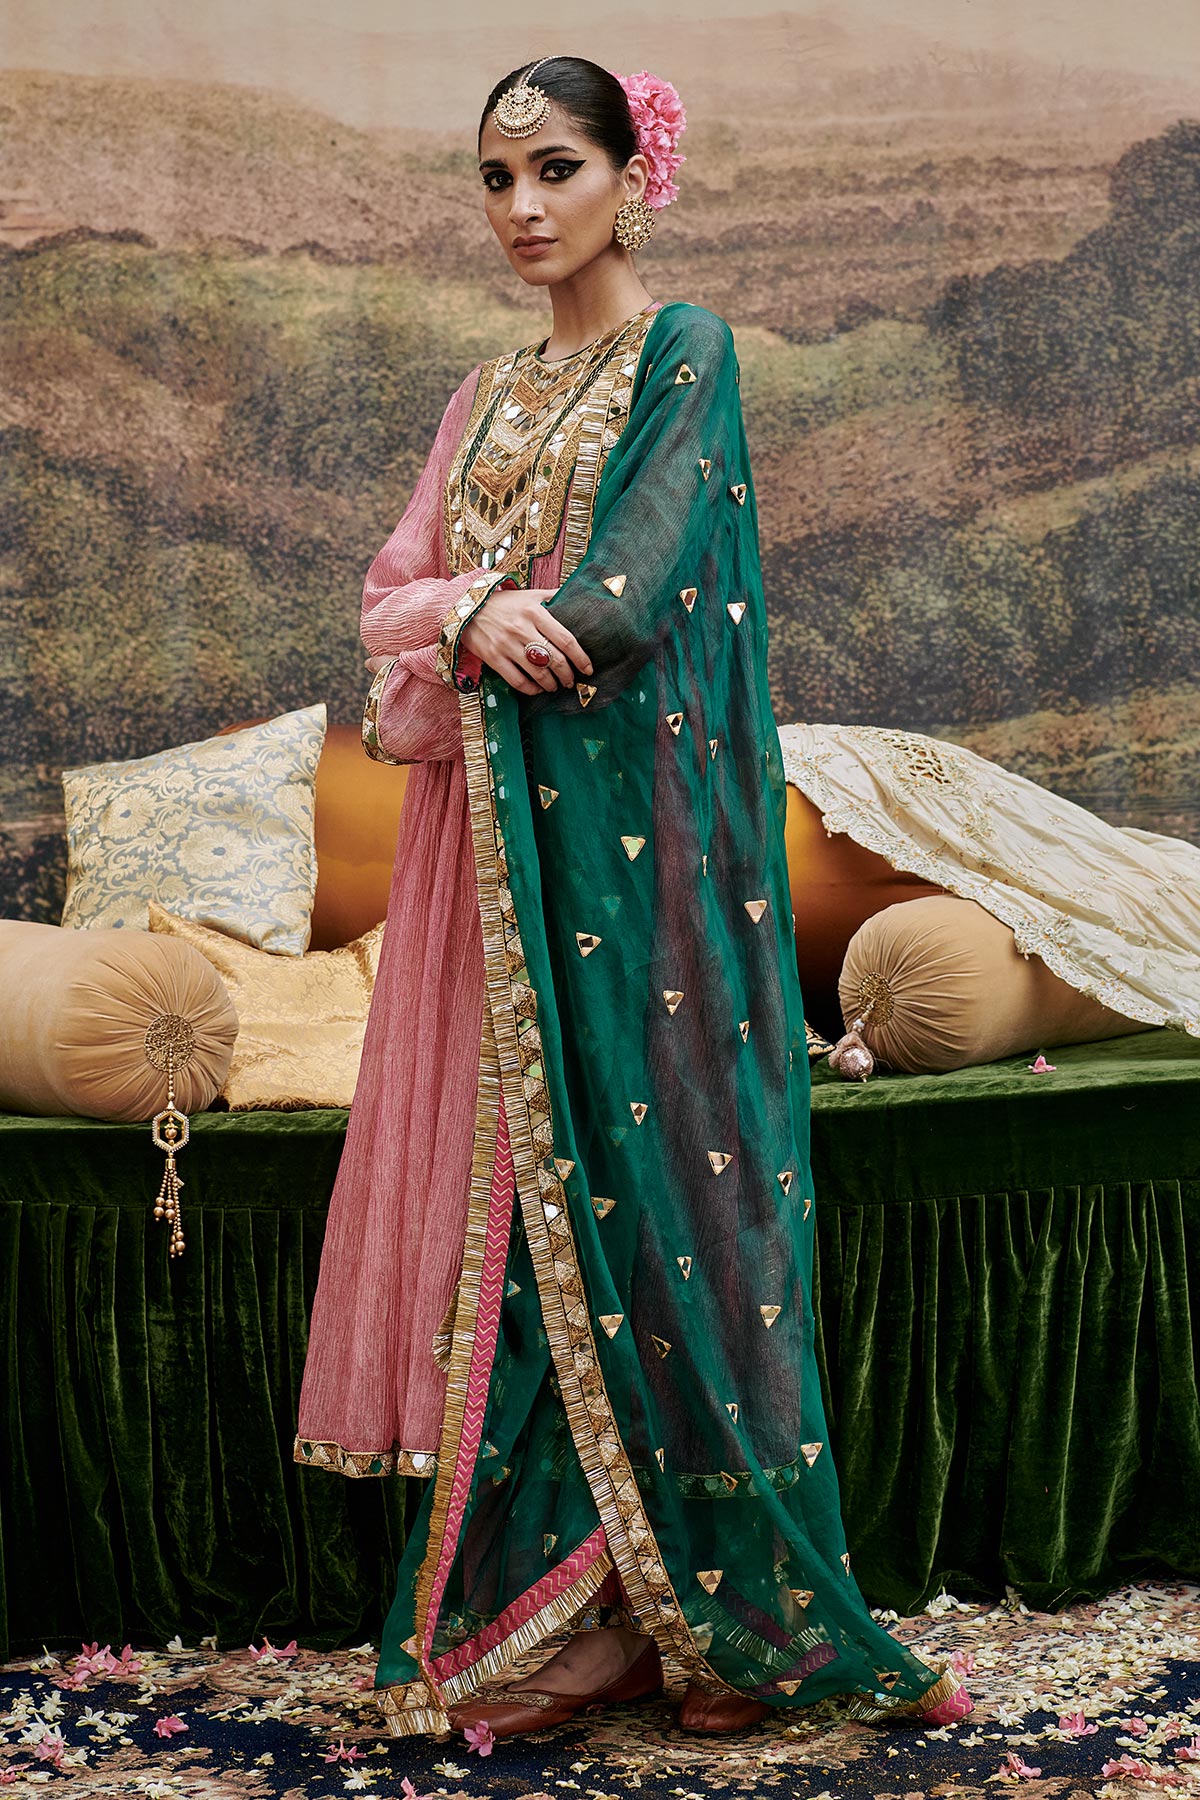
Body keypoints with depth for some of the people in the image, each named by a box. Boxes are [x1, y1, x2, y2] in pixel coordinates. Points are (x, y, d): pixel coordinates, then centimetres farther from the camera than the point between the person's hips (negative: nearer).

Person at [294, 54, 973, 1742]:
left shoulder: (686, 352, 0)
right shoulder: (488, 395, 20)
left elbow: (627, 596, -12)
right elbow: (390, 597, 11)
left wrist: (482, 623, 0)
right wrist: (472, 613, -10)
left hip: (623, 826, -6)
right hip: (495, 833, 6)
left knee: (626, 1167, -7)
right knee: (512, 1178, 3)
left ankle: (695, 1596, 4)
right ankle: (536, 1606, 10)